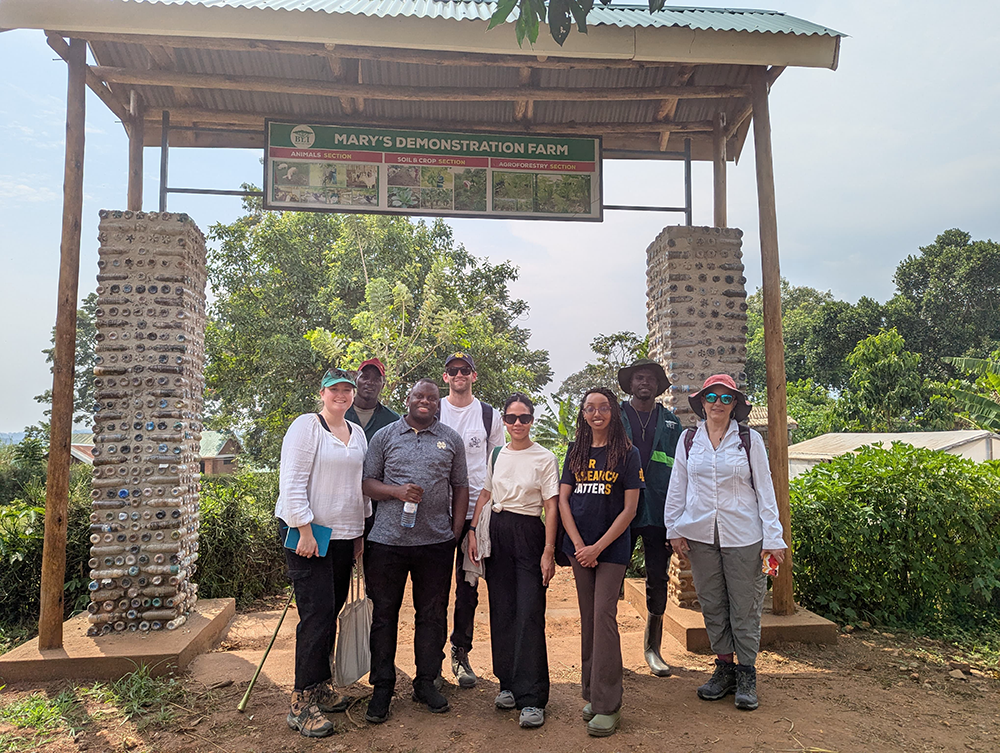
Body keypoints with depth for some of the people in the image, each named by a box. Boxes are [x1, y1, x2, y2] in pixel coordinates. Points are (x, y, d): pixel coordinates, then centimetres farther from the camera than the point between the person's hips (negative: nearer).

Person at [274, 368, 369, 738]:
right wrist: (305, 530, -17)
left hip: (343, 534, 7)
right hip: (308, 532, -6)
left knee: (332, 611, 11)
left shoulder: (357, 433, 14)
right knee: (317, 612, -8)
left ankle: (320, 685, 25)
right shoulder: (306, 426, -7)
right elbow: (292, 482, -13)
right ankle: (301, 703, 2)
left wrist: (360, 533, 15)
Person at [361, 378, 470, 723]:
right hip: (388, 539, -1)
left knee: (433, 614, 9)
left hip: (436, 541, 1)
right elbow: (367, 483, 5)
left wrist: (456, 531, 4)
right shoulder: (384, 436, 6)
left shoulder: (451, 440, 9)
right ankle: (382, 687, 20)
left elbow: (460, 487, 11)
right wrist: (398, 491, -13)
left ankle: (426, 682, 25)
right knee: (384, 613, 6)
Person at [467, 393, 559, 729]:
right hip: (496, 532, 4)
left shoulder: (544, 458, -2)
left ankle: (531, 698, -1)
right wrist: (474, 530, 5)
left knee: (529, 613, -7)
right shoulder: (496, 455, 10)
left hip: (528, 534, -4)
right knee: (502, 610, 9)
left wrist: (549, 551, -12)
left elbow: (551, 506, -5)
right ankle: (508, 683, 23)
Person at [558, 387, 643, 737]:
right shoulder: (576, 452, 8)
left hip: (612, 548, -4)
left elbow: (630, 509, -6)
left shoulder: (627, 454, -3)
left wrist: (598, 547, -10)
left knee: (604, 617, -6)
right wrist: (579, 545, -5)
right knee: (587, 619, 10)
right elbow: (563, 500, 5)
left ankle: (607, 705, 3)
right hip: (579, 547, 4)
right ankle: (592, 693, 23)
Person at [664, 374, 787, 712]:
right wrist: (674, 529, 4)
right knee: (712, 605, 10)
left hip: (743, 536, -2)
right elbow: (677, 487, 9)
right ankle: (724, 669, 24)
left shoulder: (750, 440, 1)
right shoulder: (689, 439, 6)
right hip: (700, 534, 2)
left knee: (744, 607, 4)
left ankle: (746, 675, 18)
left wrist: (772, 537, -5)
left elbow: (765, 490, 0)